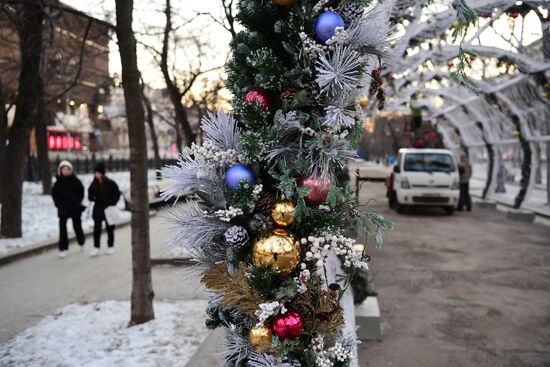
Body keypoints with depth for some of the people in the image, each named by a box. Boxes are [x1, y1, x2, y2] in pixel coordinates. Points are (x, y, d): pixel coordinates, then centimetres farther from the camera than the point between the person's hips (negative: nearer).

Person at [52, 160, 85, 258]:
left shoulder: (75, 181, -5)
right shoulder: (58, 182, -1)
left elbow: (81, 192, 2)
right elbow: (54, 194, 9)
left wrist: (77, 202, -7)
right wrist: (58, 203, -2)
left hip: (75, 208, -1)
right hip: (63, 209, 1)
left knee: (77, 226, 11)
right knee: (62, 228, -7)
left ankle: (81, 242, 40)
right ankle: (63, 249, -2)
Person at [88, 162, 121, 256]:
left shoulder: (110, 183, -9)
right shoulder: (94, 184, 2)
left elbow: (117, 194, -3)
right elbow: (90, 194, 9)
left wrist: (112, 203, -14)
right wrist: (92, 197, -14)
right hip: (98, 209, 3)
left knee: (110, 229, 7)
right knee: (97, 228, -2)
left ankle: (110, 247, 20)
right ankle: (96, 248, 3)